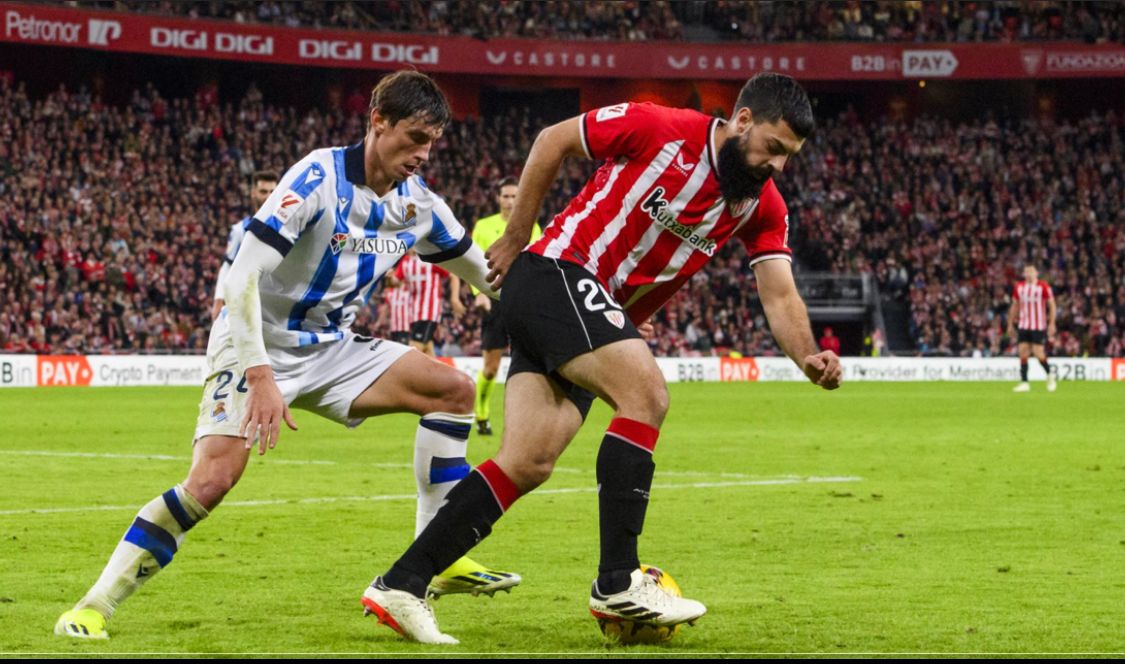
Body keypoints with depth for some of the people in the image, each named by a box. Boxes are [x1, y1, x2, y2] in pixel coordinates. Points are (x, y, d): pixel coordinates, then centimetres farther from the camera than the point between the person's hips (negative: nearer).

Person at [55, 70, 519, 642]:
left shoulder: (417, 202, 0)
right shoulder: (320, 179, -22)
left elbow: (479, 268, 20)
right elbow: (242, 277, -28)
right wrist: (260, 377, -35)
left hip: (330, 348, 7)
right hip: (260, 345, -7)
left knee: (453, 389, -5)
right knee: (213, 478, -25)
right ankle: (93, 607, -14)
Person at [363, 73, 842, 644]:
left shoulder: (762, 206, 4)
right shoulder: (661, 129, -14)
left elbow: (779, 296, -1)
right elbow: (553, 141, -2)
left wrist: (806, 355, -21)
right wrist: (516, 237, 2)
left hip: (600, 319, 7)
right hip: (556, 275, -7)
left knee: (528, 466, -3)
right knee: (646, 394, -24)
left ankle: (400, 584, -2)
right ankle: (618, 582, -24)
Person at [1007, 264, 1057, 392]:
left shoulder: (1043, 286, -6)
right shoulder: (1019, 287, 8)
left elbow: (1052, 305, -3)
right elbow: (1014, 306, 17)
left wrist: (1052, 324, -10)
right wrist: (1010, 325, 16)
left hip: (1039, 327, -4)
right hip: (1023, 326, 4)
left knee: (1039, 354, -9)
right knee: (1023, 354, -3)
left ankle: (1050, 375, 16)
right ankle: (1024, 383, 1)